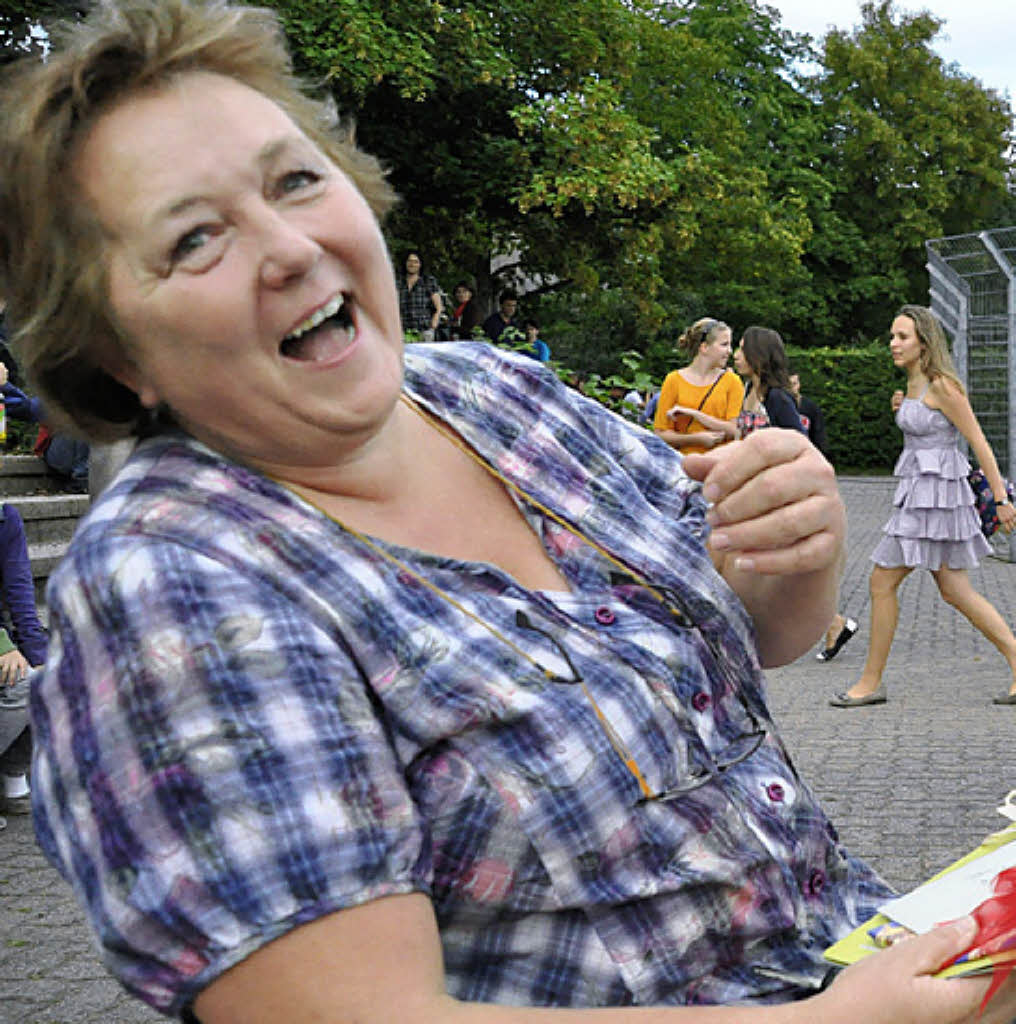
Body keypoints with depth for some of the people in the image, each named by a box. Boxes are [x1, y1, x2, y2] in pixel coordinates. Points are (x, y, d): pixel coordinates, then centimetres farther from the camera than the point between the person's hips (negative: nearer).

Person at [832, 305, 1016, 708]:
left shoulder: (941, 386, -14)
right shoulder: (914, 384, 13)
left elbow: (979, 443, -13)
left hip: (934, 492, -10)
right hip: (917, 490, 10)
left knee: (882, 581, -4)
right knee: (955, 591, 10)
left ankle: (871, 681, 6)